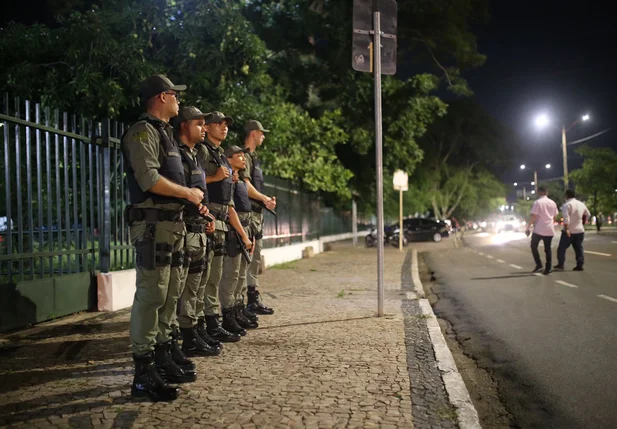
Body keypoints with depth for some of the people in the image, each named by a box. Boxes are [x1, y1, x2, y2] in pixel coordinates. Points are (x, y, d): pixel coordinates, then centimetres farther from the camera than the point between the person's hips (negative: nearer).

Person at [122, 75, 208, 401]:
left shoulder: (164, 133, 21)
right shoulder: (143, 131, -8)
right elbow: (149, 179, -20)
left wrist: (193, 202, 11)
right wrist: (188, 193, -9)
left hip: (173, 223, 10)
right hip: (153, 223, -10)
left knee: (170, 293, 13)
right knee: (151, 294, -10)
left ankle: (162, 359, 23)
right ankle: (143, 374, -6)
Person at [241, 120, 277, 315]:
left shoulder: (253, 157, 21)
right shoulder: (245, 156, -9)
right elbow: (245, 185, -19)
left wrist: (266, 199, 8)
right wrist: (264, 198, -12)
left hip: (257, 212, 11)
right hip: (247, 212, -10)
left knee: (255, 258, 13)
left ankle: (254, 300, 20)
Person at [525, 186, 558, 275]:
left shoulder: (537, 202, -10)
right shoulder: (552, 203, 9)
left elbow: (533, 216, -15)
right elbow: (555, 217, 16)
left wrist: (527, 227, -10)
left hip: (539, 229, -5)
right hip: (549, 230, 5)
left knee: (534, 247, 10)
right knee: (548, 248, 11)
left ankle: (539, 265, 1)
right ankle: (548, 268, 7)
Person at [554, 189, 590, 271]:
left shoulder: (567, 205, -14)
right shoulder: (581, 204, 8)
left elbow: (566, 218, -24)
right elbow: (587, 215, 22)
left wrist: (566, 229, -26)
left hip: (569, 231, -6)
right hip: (580, 230, 6)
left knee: (562, 248, 5)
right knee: (579, 248, 10)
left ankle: (561, 264, 6)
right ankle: (579, 265, 7)